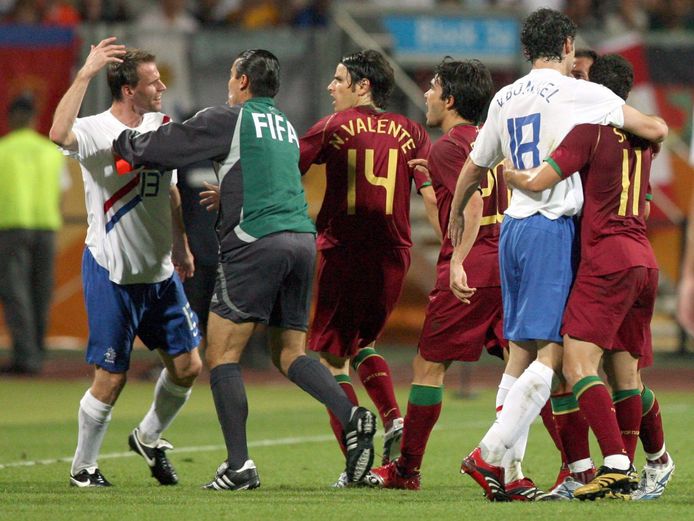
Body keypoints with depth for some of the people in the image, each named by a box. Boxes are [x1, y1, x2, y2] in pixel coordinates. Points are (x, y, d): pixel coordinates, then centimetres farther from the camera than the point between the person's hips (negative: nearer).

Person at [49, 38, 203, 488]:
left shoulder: (161, 126, 5)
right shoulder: (97, 132, -17)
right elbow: (59, 134, -42)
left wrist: (182, 248, 18)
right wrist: (86, 73, -41)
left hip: (161, 273, 7)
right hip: (111, 276, -7)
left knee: (187, 367, 6)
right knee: (110, 380, -3)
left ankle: (149, 438, 31)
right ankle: (83, 467, 16)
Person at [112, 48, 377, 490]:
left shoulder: (230, 119, 1)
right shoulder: (285, 126, 23)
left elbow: (164, 147, 4)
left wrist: (126, 146, 22)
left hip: (256, 243, -7)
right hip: (303, 238, 7)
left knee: (222, 355, -1)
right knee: (290, 353, 11)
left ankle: (240, 466, -7)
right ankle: (352, 416, -14)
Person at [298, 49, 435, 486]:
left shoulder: (334, 127, -1)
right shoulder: (409, 131, 7)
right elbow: (433, 193, 0)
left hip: (344, 250, -4)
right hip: (393, 255, 4)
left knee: (332, 355, 3)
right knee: (364, 344, 25)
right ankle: (394, 421, 3)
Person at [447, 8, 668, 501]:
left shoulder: (505, 99, 13)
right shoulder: (581, 94, -6)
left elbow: (475, 166, 24)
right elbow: (657, 130, -2)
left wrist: (457, 214, 41)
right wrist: (652, 131, 22)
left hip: (512, 228, 7)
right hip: (554, 228, -7)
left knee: (521, 351, 9)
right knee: (551, 353, -8)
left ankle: (511, 472, 4)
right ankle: (489, 454, -17)